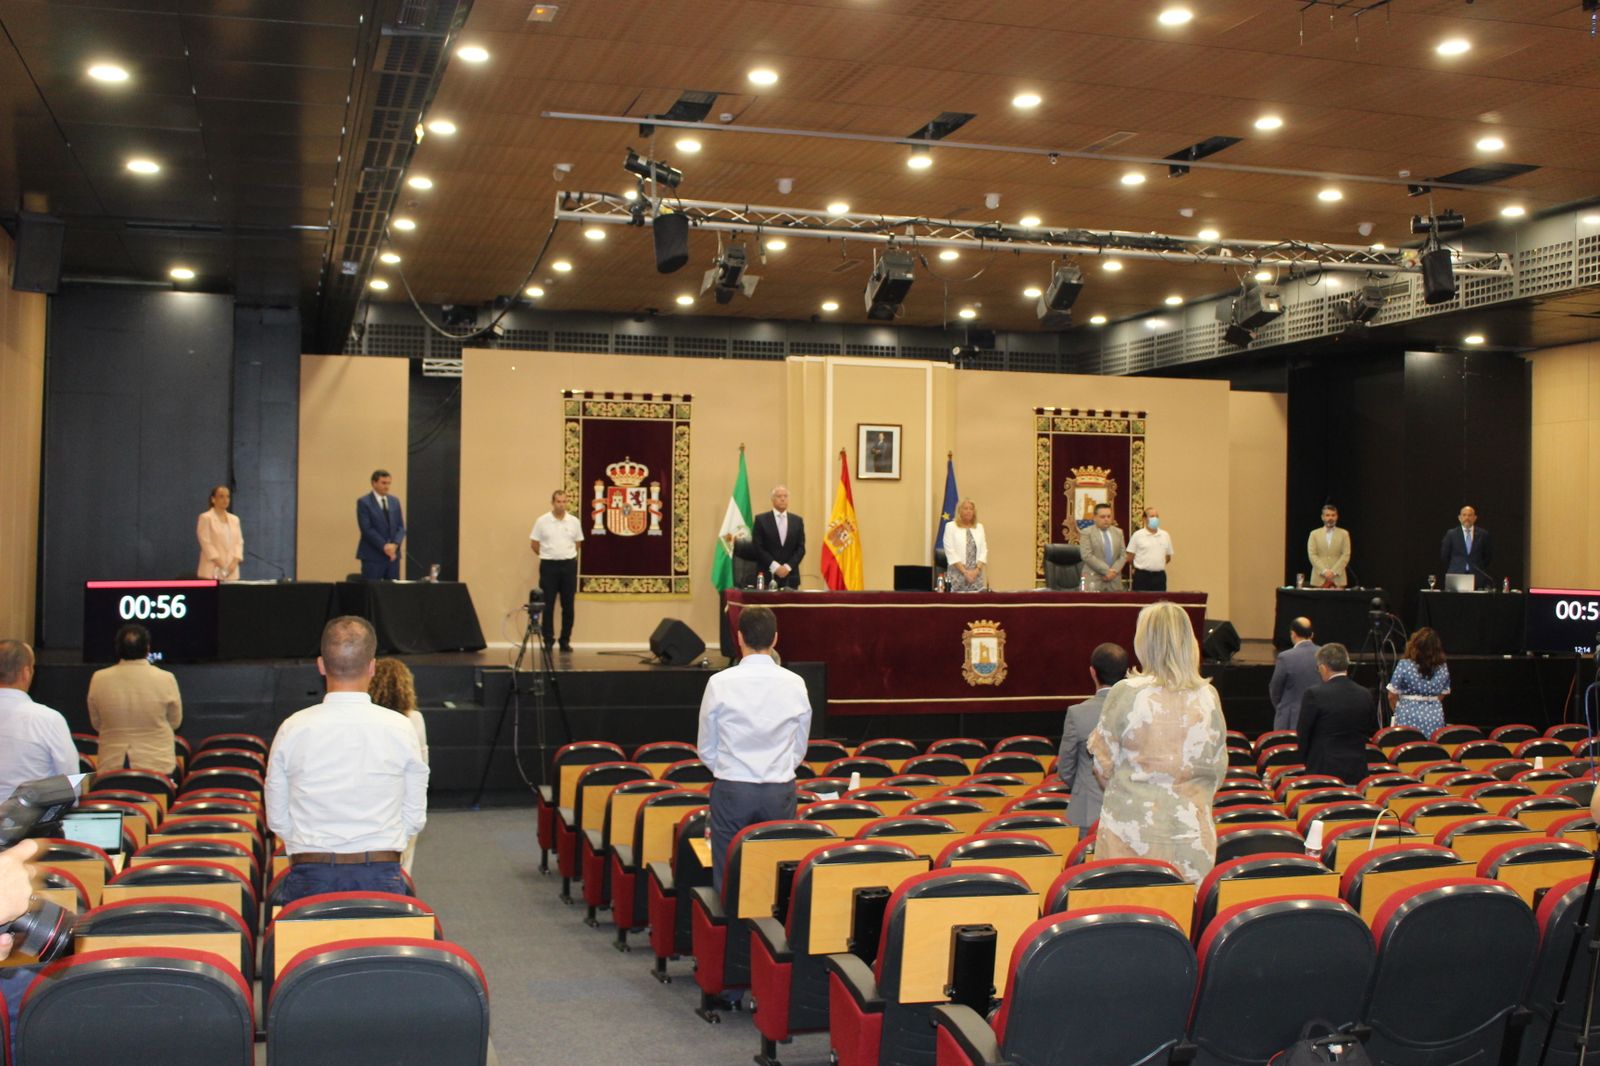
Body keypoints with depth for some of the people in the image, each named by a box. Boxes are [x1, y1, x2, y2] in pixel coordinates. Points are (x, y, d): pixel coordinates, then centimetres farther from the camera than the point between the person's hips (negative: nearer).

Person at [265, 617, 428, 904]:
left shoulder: (292, 729, -2)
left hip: (310, 879, 0)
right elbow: (415, 818, 4)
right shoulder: (400, 728, -3)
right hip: (381, 877, 0)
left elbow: (277, 820, 7)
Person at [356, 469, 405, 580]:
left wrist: (395, 544, -9)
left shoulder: (395, 501, 13)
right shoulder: (364, 502, -4)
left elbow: (401, 527, 9)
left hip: (393, 554, 5)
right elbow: (367, 529, -12)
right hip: (372, 555, -5)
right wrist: (384, 546, -17)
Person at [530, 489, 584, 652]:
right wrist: (547, 556, 10)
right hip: (549, 566, -2)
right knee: (548, 605, 0)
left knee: (568, 605, 4)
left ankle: (565, 640, 13)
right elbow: (534, 544, 4)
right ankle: (548, 640, 6)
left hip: (569, 566, 2)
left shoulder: (574, 521, 2)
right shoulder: (542, 521, -3)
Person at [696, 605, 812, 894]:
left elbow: (706, 749, 3)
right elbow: (800, 750, 9)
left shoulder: (720, 683, -7)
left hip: (731, 791, -2)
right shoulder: (795, 684, -1)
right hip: (781, 789, 2)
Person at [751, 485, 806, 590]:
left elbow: (801, 548, 7)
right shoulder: (761, 519, 3)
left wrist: (788, 566, -7)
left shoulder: (797, 520, 12)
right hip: (768, 575, -2)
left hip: (790, 576, 2)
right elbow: (758, 548, -4)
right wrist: (775, 566, -11)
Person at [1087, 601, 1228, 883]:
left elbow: (1104, 765, -2)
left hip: (1132, 830, -3)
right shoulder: (1208, 696, -1)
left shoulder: (1126, 693, -10)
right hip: (1191, 836, 3)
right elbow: (1218, 767, 9)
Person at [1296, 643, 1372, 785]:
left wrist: (1304, 761, 13)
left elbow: (1303, 735, -3)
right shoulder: (1365, 695, 6)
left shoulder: (1314, 695, -11)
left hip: (1324, 769, -5)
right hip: (1358, 771, 5)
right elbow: (1368, 732, 14)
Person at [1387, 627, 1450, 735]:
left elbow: (1392, 696, -3)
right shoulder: (1443, 668, 4)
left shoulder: (1404, 665, -8)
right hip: (1435, 720, 4)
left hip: (1409, 719, -3)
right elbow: (1442, 695, 12)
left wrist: (1397, 711, 15)